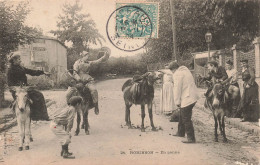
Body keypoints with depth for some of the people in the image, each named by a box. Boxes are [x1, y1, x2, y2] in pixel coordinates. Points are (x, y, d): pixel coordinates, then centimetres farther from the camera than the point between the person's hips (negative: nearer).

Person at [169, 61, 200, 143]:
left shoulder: (177, 74, -14)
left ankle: (191, 138, -3)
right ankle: (181, 132, 37)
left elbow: (177, 89, -14)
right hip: (192, 97, 11)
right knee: (182, 116, 23)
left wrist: (177, 102, -6)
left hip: (187, 99, -11)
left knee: (186, 119, -5)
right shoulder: (185, 70, 15)